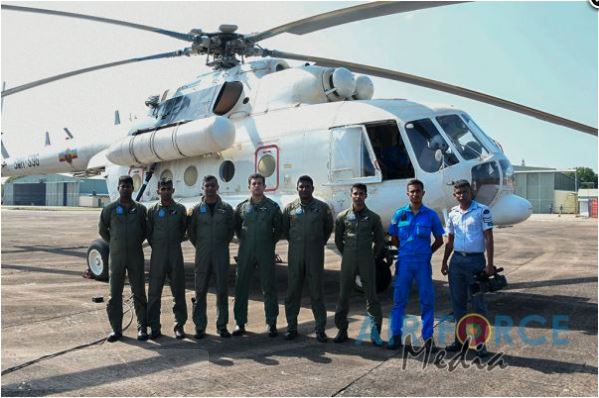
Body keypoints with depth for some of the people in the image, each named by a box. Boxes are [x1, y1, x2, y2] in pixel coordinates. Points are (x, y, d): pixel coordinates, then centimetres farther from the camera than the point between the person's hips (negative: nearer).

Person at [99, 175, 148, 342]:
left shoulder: (140, 209, 2)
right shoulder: (110, 209, 0)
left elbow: (145, 229, 14)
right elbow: (102, 229, 11)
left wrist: (137, 242, 8)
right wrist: (114, 243, 11)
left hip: (136, 256, 0)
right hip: (116, 256, 0)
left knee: (139, 292, 3)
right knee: (115, 294, 4)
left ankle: (142, 328, 11)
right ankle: (116, 329, 14)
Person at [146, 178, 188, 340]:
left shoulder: (180, 209, 3)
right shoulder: (152, 210, 3)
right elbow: (148, 232, 9)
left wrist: (176, 241, 10)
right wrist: (156, 246, 7)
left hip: (176, 255, 0)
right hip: (157, 255, 0)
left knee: (179, 292, 4)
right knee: (154, 292, 2)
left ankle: (179, 326, 14)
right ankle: (154, 327, 11)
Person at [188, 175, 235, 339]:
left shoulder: (226, 208, 3)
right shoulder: (197, 209, 3)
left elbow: (231, 230, 10)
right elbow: (191, 232, 10)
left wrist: (222, 245, 8)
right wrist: (200, 246, 8)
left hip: (221, 255, 0)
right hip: (202, 256, 0)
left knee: (222, 291, 5)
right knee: (200, 291, 3)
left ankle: (222, 326, 15)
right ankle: (200, 327, 11)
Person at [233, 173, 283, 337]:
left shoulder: (272, 207, 1)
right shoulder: (242, 207, 5)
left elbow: (279, 228, 7)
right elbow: (236, 227, 16)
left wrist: (271, 242, 3)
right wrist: (243, 240, 9)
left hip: (266, 253, -2)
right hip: (245, 252, 2)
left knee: (269, 287, 3)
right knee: (241, 287, 4)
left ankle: (271, 323, 13)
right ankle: (240, 323, 14)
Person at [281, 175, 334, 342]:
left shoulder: (322, 207, 2)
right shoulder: (290, 208, 5)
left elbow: (329, 228, 13)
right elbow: (284, 229, 15)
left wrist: (320, 242, 9)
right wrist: (294, 241, 11)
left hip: (315, 254, -1)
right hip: (295, 254, 1)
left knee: (317, 292, 2)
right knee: (292, 291, 5)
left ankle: (320, 329, 9)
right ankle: (291, 327, 16)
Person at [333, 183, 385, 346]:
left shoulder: (373, 217, 1)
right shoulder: (343, 216, 3)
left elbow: (380, 240, 9)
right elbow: (338, 239, 13)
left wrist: (372, 256, 7)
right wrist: (345, 254, 10)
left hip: (367, 261, -1)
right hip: (348, 261, 1)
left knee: (371, 296, 1)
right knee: (343, 295, 6)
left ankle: (375, 332, 8)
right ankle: (342, 330, 17)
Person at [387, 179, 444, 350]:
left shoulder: (431, 215, 1)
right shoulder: (399, 214, 3)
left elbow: (439, 240, 9)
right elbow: (394, 239, 12)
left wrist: (426, 253, 3)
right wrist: (406, 251, 7)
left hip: (423, 262, 0)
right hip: (404, 262, 1)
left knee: (427, 300, 3)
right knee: (399, 299, 4)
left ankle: (428, 336, 14)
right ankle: (395, 335, 13)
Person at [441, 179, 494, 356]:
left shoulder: (482, 211, -6)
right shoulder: (452, 213, 9)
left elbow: (489, 238, -8)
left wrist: (490, 264, -13)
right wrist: (444, 262, 12)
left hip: (476, 260, -5)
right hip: (457, 260, 5)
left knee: (478, 302, 1)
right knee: (458, 302, 10)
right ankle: (459, 340, 21)